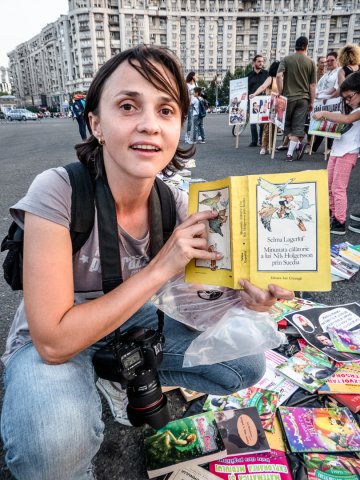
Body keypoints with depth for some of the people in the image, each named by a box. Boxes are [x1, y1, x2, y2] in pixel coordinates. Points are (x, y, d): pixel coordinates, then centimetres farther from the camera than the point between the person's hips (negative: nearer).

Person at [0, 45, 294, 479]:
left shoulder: (175, 203, -13)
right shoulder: (58, 192, -27)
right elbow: (54, 341, -28)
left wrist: (238, 294, -23)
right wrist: (161, 267, -31)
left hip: (130, 323, 5)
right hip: (48, 345, -4)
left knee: (247, 362, -2)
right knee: (56, 440, -36)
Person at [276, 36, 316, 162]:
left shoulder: (286, 59, 2)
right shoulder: (311, 62, 5)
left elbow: (279, 76, -13)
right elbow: (312, 85, 5)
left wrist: (280, 93, -3)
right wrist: (311, 102, 11)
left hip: (288, 97, -1)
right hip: (303, 98, 1)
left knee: (287, 124, 14)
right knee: (297, 126, 2)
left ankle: (298, 144, -1)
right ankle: (290, 153, -4)